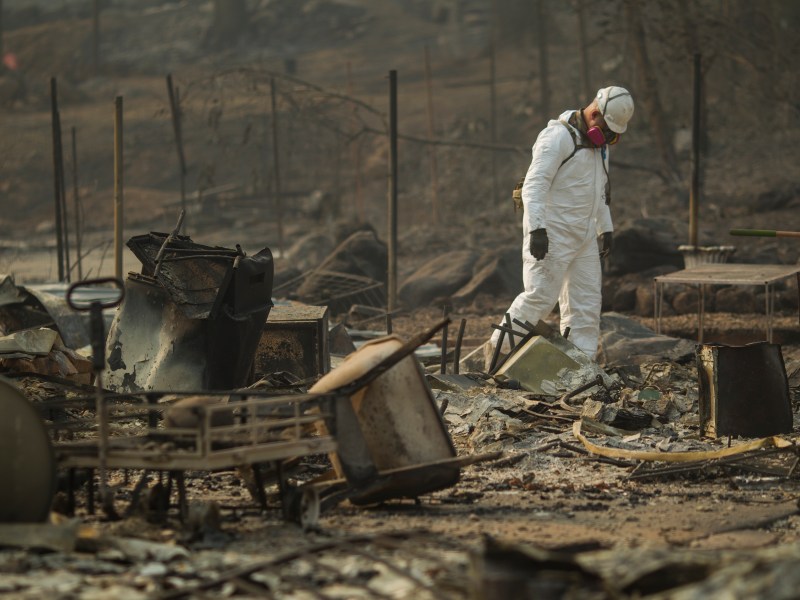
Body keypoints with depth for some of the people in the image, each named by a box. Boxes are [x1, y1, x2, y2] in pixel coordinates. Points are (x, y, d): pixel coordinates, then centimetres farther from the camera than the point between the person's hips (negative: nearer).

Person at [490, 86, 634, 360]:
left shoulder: (598, 142, 15)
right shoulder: (558, 137, -15)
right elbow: (534, 184, -22)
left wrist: (605, 228, 25)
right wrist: (537, 228, -29)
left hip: (584, 238, 9)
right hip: (552, 233, -9)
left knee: (586, 303, 5)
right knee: (541, 295, -12)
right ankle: (498, 350, -1)